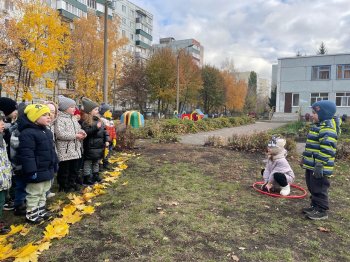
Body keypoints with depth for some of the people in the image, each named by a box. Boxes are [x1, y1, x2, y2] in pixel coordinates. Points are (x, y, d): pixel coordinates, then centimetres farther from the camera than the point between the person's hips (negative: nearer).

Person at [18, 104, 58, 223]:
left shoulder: (47, 131, 10)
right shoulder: (27, 133, -20)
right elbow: (26, 154, -24)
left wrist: (55, 164, 19)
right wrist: (31, 171, -24)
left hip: (47, 169, 9)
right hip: (37, 171, -9)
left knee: (43, 191, 21)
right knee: (34, 193, 4)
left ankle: (41, 209, 36)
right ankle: (31, 213, 19)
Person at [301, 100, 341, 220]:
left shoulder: (327, 128, -19)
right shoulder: (319, 126, 15)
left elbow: (326, 149, -26)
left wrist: (320, 165, -27)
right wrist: (304, 158, 27)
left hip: (319, 167, -10)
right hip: (311, 165, 10)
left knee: (319, 189, 1)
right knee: (312, 187, 19)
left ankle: (321, 211, 14)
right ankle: (315, 206, 32)